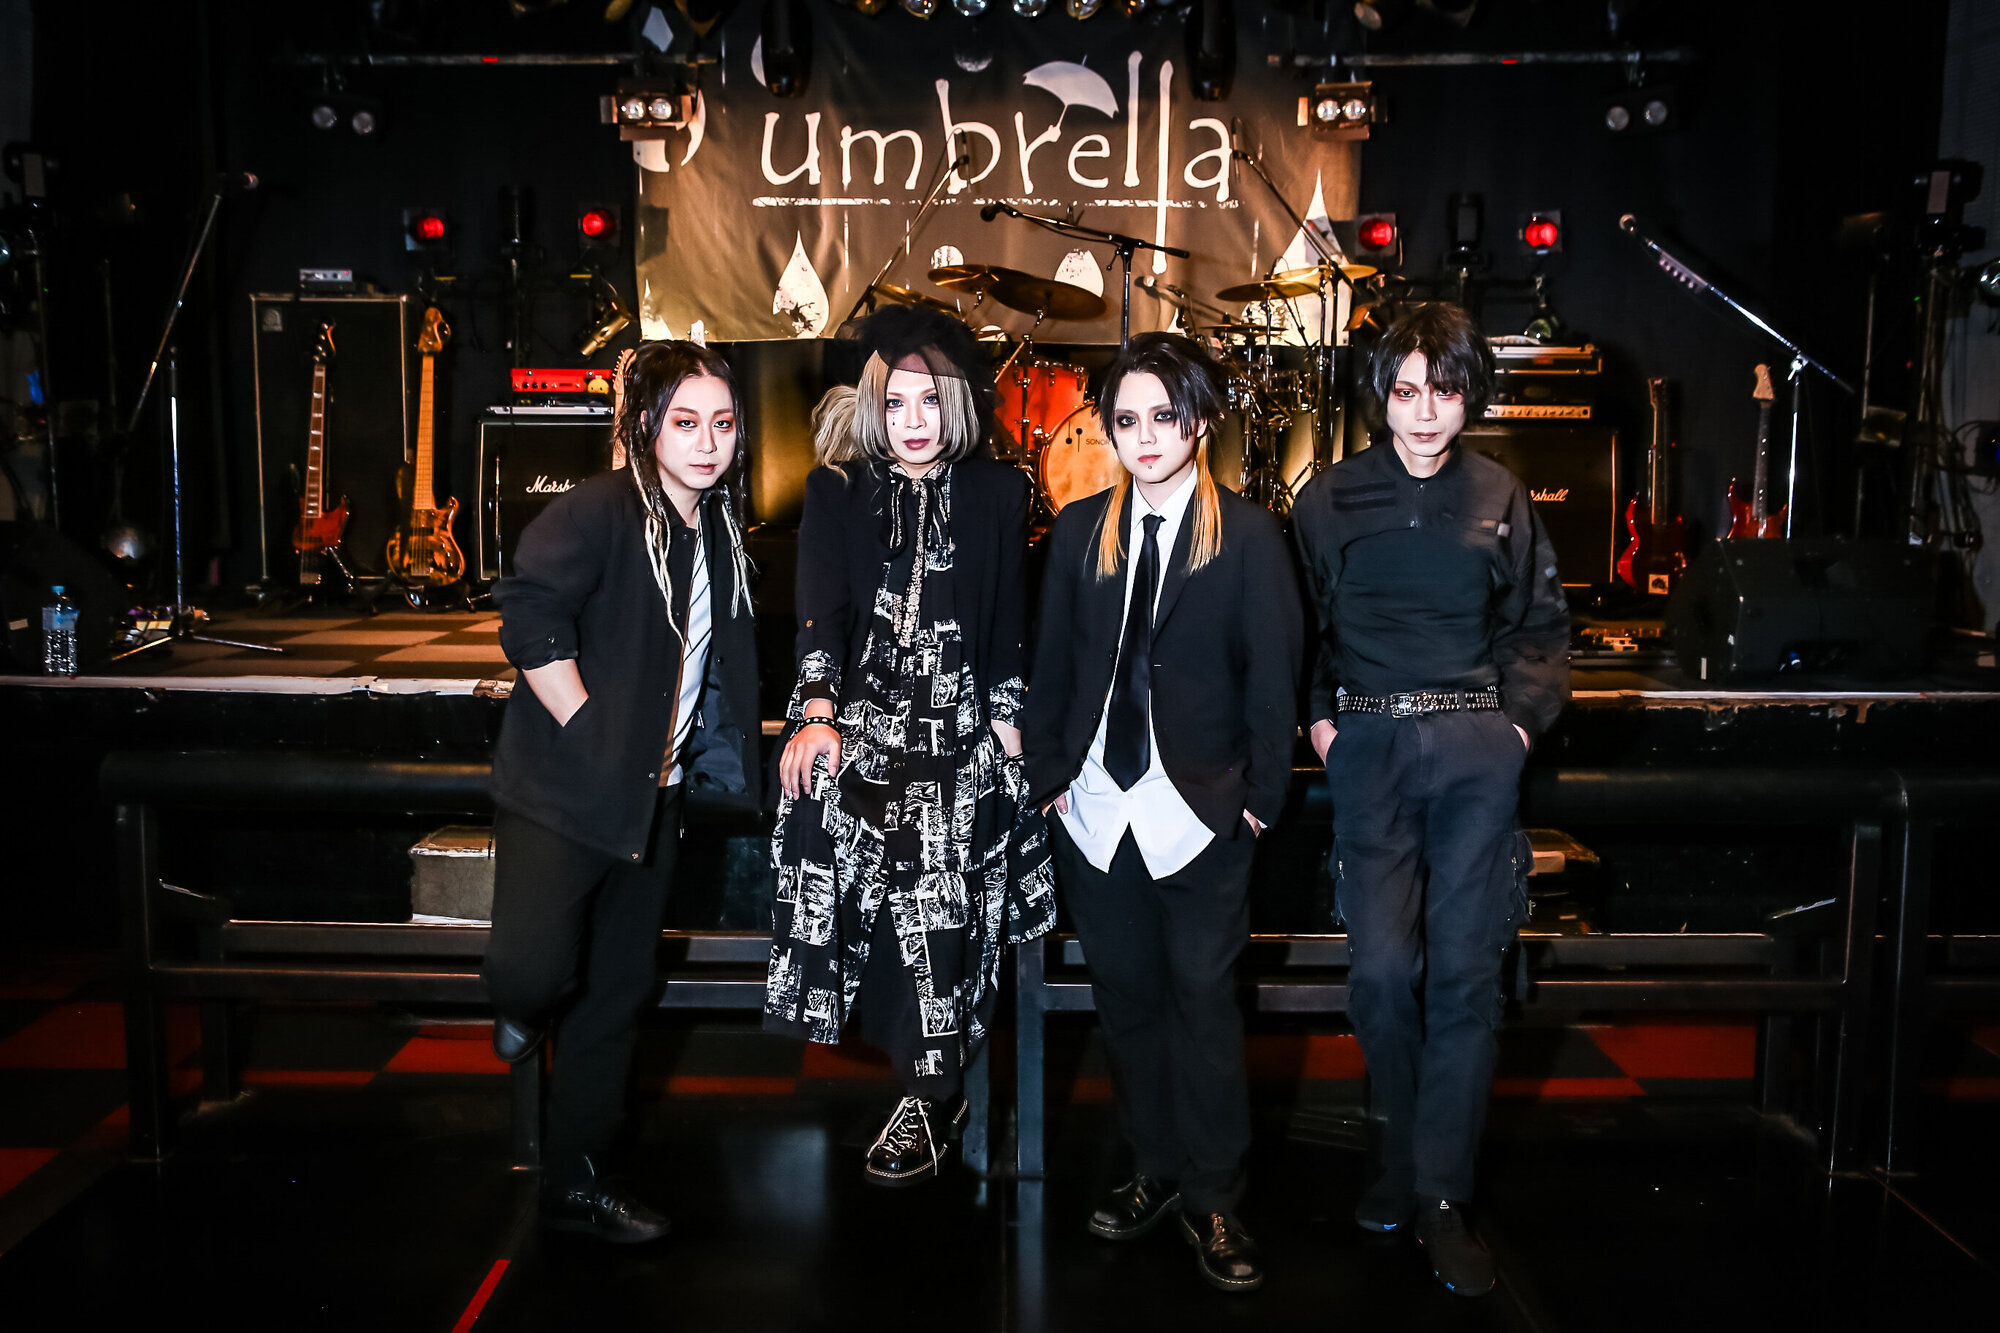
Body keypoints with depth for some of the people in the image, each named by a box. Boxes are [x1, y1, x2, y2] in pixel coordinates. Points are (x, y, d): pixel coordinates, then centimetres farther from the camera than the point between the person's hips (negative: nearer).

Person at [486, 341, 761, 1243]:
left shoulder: (719, 531, 9)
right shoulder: (599, 511, -14)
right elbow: (530, 614, -23)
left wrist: (695, 756, 12)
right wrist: (587, 728, -21)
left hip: (651, 797, 7)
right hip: (565, 787, -7)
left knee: (617, 995, 12)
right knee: (536, 968, -19)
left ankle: (576, 1183, 28)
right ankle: (522, 1006, 21)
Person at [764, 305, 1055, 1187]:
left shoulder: (996, 494, 9)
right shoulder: (837, 491, 8)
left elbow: (1007, 626, 9)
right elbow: (820, 608, -2)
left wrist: (1009, 734, 2)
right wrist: (816, 714, -15)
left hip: (960, 726, -1)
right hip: (861, 717, 1)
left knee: (938, 901, -11)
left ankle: (932, 1100, 1)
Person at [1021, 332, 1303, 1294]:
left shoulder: (1247, 535, -3)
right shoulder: (1080, 530, 7)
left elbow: (1273, 675, -4)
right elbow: (1051, 666, 8)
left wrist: (1261, 798, -7)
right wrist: (1049, 774, 3)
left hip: (1200, 810, -3)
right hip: (1096, 809, 4)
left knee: (1204, 1001, 4)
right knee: (1125, 997, 13)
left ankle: (1212, 1202, 18)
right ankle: (1156, 1171, 30)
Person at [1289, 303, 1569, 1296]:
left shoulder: (1500, 500, 10)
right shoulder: (1332, 498, 6)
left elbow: (1540, 627, 16)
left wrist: (1521, 720, 4)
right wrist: (1319, 715, 1)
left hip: (1475, 744, 1)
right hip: (1369, 742, 0)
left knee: (1465, 970, -3)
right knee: (1381, 966, -5)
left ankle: (1441, 1200, 8)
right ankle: (1403, 1154, 20)